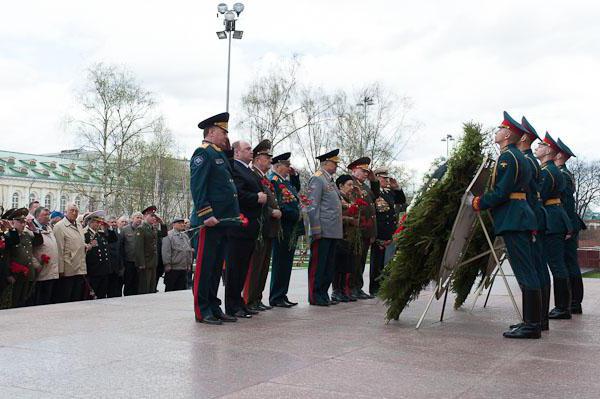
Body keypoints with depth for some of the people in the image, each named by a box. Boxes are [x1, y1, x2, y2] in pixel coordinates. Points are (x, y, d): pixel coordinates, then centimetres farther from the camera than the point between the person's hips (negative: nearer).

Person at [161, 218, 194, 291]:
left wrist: (189, 264, 15)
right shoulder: (169, 235, -6)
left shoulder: (185, 236, 16)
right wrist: (167, 264, -16)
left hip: (184, 269, 7)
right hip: (173, 268, -6)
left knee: (182, 288, 9)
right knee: (170, 288, 1)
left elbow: (190, 250, 20)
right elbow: (165, 251, -12)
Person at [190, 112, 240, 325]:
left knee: (216, 267, 13)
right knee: (204, 266, -4)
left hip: (222, 221, 9)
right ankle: (202, 311, 1)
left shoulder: (221, 155, 22)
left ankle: (214, 308, 19)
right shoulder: (203, 153, -7)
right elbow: (197, 187, -17)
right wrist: (207, 215, -23)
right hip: (209, 222, -9)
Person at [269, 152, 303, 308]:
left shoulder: (285, 180, 16)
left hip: (291, 229, 9)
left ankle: (282, 295, 19)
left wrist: (294, 176, 18)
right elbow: (276, 204, -21)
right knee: (280, 263, -5)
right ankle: (276, 298, 1)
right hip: (282, 229, -9)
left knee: (286, 263, 12)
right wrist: (294, 214, -17)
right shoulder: (273, 180, -12)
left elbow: (297, 189, 33)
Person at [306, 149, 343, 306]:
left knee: (329, 265, 13)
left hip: (333, 232, 9)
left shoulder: (330, 180, 20)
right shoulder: (317, 179, -8)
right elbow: (312, 206, -14)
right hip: (322, 232, -9)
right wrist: (316, 230, -18)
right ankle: (314, 297, 3)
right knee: (317, 264, -3)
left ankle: (323, 295, 20)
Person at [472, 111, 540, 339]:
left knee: (525, 271, -10)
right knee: (525, 271, 12)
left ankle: (532, 325, -8)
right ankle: (532, 320, 18)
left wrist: (479, 203, -8)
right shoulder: (518, 156, 19)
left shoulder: (507, 157, -12)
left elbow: (501, 192, -19)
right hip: (520, 217, 10)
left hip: (513, 219, -10)